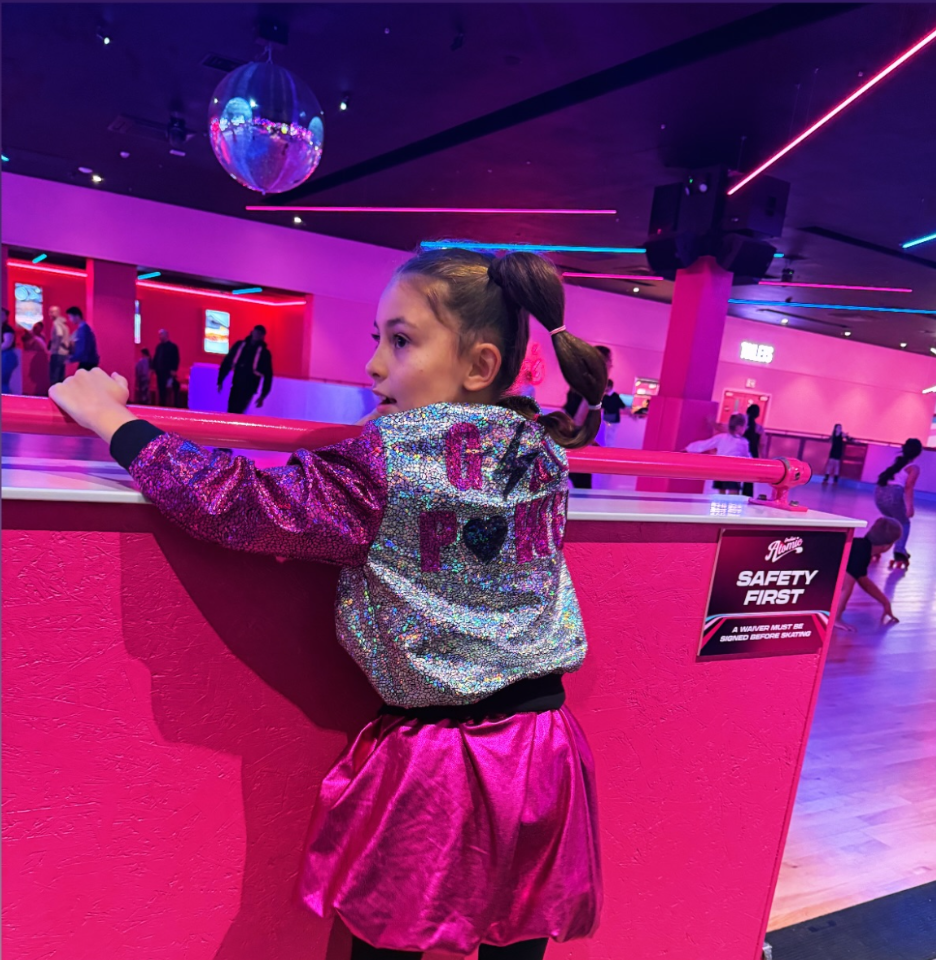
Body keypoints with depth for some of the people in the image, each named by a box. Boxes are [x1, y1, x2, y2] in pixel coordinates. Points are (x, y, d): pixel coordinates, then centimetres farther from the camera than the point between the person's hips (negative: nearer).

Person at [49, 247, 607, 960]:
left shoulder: (391, 459, -19)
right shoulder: (542, 453, -1)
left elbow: (244, 506, -17)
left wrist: (113, 419, -3)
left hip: (434, 764, -6)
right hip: (543, 753, 6)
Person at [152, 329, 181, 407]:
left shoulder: (172, 346, -4)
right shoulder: (159, 346, 13)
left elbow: (176, 359, -9)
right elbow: (155, 358, 15)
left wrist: (174, 370, -15)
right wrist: (153, 368, 8)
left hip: (168, 372, -6)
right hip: (159, 372, 6)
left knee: (168, 390, -7)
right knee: (161, 390, 7)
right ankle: (162, 405, 13)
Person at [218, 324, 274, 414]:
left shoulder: (264, 352, -3)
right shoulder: (239, 345, 7)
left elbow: (268, 375, -2)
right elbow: (226, 363, 11)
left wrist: (262, 395, -6)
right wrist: (220, 381, 6)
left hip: (248, 388, -4)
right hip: (236, 385, 4)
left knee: (236, 412, -12)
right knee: (231, 412, 6)